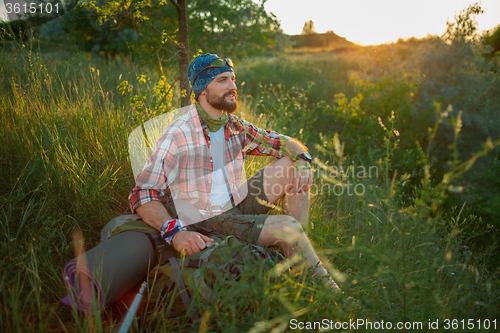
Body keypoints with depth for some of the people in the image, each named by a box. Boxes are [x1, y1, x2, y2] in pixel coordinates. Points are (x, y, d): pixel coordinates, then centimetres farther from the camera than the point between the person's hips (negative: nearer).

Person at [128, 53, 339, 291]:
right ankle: (322, 285, 4)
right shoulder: (178, 136, -18)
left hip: (239, 205, 7)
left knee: (293, 167, -3)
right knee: (288, 227, -22)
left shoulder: (235, 126, 2)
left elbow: (283, 143, 13)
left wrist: (302, 160, -9)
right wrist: (175, 232, -34)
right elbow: (142, 195, -20)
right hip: (207, 222, -7)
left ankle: (295, 250, 0)